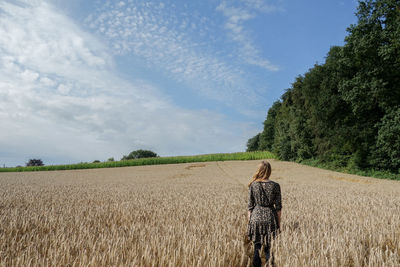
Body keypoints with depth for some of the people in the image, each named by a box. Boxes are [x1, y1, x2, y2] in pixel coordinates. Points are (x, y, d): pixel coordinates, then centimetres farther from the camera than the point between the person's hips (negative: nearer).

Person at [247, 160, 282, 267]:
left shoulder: (253, 185, -6)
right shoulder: (275, 186, -8)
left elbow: (250, 205, -1)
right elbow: (278, 206, -3)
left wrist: (249, 221, 8)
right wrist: (279, 223, 7)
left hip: (256, 216, 0)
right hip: (270, 217, 0)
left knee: (257, 242, 17)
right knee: (269, 245, 14)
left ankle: (256, 253, -6)